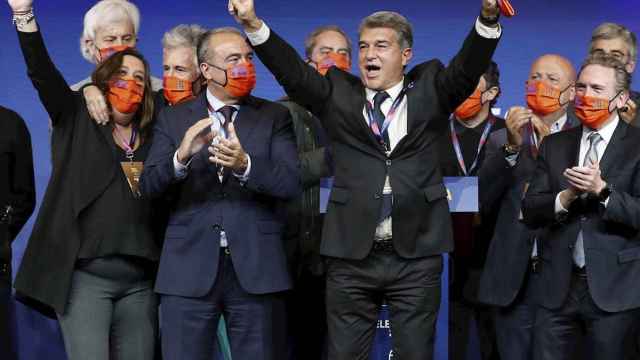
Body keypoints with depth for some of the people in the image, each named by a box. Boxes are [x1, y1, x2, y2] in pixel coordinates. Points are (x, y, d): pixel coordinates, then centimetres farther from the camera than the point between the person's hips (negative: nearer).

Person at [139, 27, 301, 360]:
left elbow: (291, 183, -5)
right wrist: (182, 156, -21)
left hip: (255, 267, 0)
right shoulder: (173, 117, 8)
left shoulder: (274, 116, 6)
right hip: (189, 268, 0)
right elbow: (149, 186, -1)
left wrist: (244, 164, -23)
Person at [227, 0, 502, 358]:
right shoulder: (339, 93, 8)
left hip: (417, 253, -1)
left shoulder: (429, 88, 7)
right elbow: (292, 71, -2)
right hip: (352, 252, 1)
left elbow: (469, 67, -7)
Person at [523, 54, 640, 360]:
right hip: (557, 286, 3)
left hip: (614, 288, -3)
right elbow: (530, 213, 4)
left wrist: (602, 189, -22)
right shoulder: (554, 145, 10)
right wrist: (566, 197, -13)